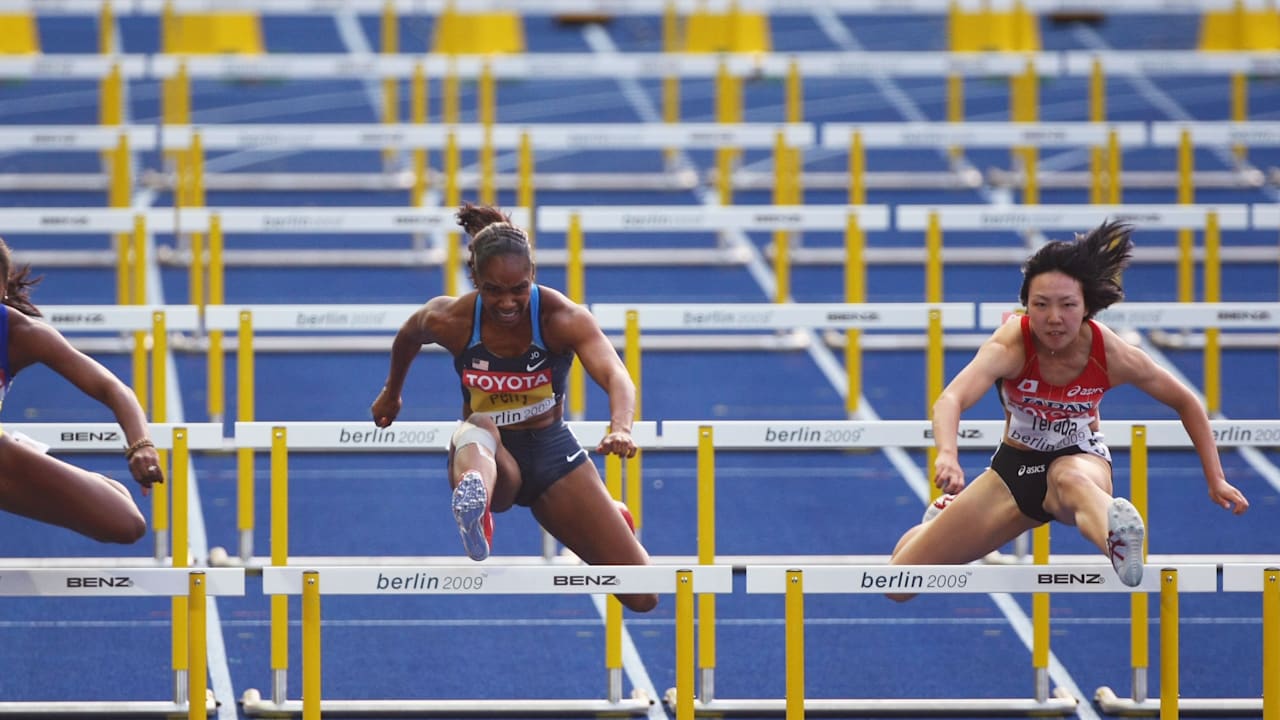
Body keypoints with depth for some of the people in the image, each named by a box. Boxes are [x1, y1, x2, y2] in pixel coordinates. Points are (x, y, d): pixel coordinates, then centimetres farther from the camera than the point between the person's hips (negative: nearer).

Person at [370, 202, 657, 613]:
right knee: (476, 430, -40)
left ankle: (608, 517, 40)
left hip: (552, 453, 1)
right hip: (492, 458, -1)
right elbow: (408, 339, 9)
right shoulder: (449, 321, -16)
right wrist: (391, 393, 27)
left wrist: (621, 428, -60)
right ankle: (474, 504, -77)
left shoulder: (562, 317, -22)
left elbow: (615, 375, -39)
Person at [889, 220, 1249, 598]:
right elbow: (950, 399, -45)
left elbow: (1186, 403, -3)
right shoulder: (1010, 346, -28)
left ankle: (1117, 537, -78)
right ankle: (945, 515, 38)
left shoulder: (1113, 355, -21)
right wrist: (946, 454, -66)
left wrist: (1216, 480, -2)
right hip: (1014, 467, 2)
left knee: (1072, 481, -43)